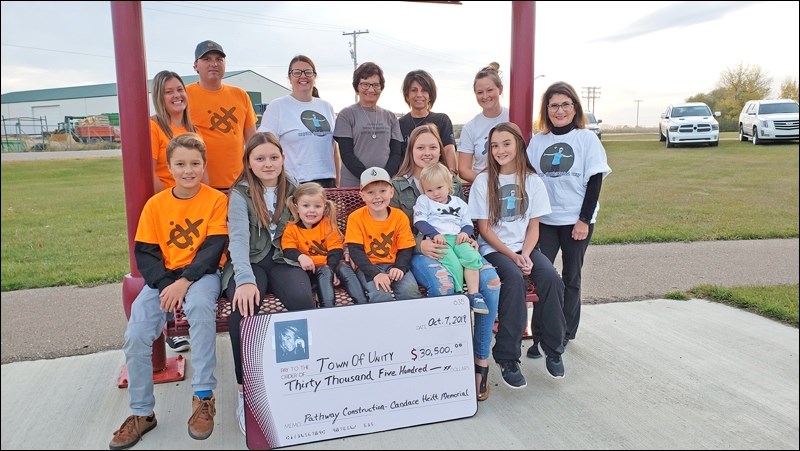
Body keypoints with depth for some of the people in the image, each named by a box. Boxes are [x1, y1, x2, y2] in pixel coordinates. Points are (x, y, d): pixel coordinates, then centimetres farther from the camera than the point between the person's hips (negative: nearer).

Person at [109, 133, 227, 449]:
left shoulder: (216, 200, -6)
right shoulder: (155, 204, 2)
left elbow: (213, 248, -12)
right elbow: (144, 252, 0)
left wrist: (185, 283, -23)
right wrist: (164, 286, -15)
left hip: (202, 273, -3)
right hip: (163, 277, 3)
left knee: (200, 304, -36)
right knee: (136, 335, -16)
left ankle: (204, 397, -21)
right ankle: (142, 412, 6)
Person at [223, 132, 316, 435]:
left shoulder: (292, 189, 9)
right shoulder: (240, 194, -2)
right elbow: (238, 238, -18)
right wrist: (245, 280, -35)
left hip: (282, 260, 2)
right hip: (248, 263, -2)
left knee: (303, 300, -31)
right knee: (243, 307, -33)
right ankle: (245, 388, -18)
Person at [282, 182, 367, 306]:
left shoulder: (328, 224, 3)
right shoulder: (291, 229, 1)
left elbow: (336, 249, -5)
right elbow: (289, 250, -10)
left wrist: (331, 267, -23)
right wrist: (301, 257, -33)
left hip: (330, 264, 2)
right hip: (310, 268, -2)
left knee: (344, 267, -26)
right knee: (324, 272, -31)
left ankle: (362, 303, -30)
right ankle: (328, 306, -41)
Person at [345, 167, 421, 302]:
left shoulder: (400, 217, 1)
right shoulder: (355, 218, -4)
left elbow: (406, 249, 2)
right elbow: (355, 251, -10)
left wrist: (400, 268, -19)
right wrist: (375, 273, -22)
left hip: (393, 265, 2)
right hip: (368, 267, -2)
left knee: (410, 291, -25)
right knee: (381, 294, -31)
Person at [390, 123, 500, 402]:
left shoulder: (454, 184, 21)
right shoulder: (397, 186, 10)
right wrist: (421, 244, -18)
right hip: (420, 253, -3)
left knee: (491, 280, -28)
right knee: (444, 284, -38)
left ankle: (481, 359, -18)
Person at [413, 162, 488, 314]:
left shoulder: (459, 203, 25)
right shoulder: (423, 201, 15)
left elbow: (467, 223, 22)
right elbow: (420, 222, 2)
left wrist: (465, 232, -2)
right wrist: (435, 234, -13)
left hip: (457, 239, 4)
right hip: (437, 240, -3)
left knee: (472, 257, -27)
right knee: (454, 264, -30)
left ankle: (474, 294, -21)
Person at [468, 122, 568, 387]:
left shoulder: (532, 181, 7)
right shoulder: (483, 181, -1)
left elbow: (534, 225, 5)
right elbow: (484, 228, -3)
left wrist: (526, 254, -14)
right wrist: (512, 256, -14)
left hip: (525, 247, 3)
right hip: (494, 248, -3)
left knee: (551, 278, -26)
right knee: (514, 279, -33)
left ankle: (553, 350, -7)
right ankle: (507, 358, -24)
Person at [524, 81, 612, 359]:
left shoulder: (587, 139, -1)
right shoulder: (537, 142, 7)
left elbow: (595, 182, -5)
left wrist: (584, 220, -11)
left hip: (577, 221, -2)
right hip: (544, 220, 2)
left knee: (571, 277, 9)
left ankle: (565, 333, 22)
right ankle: (540, 336, 3)